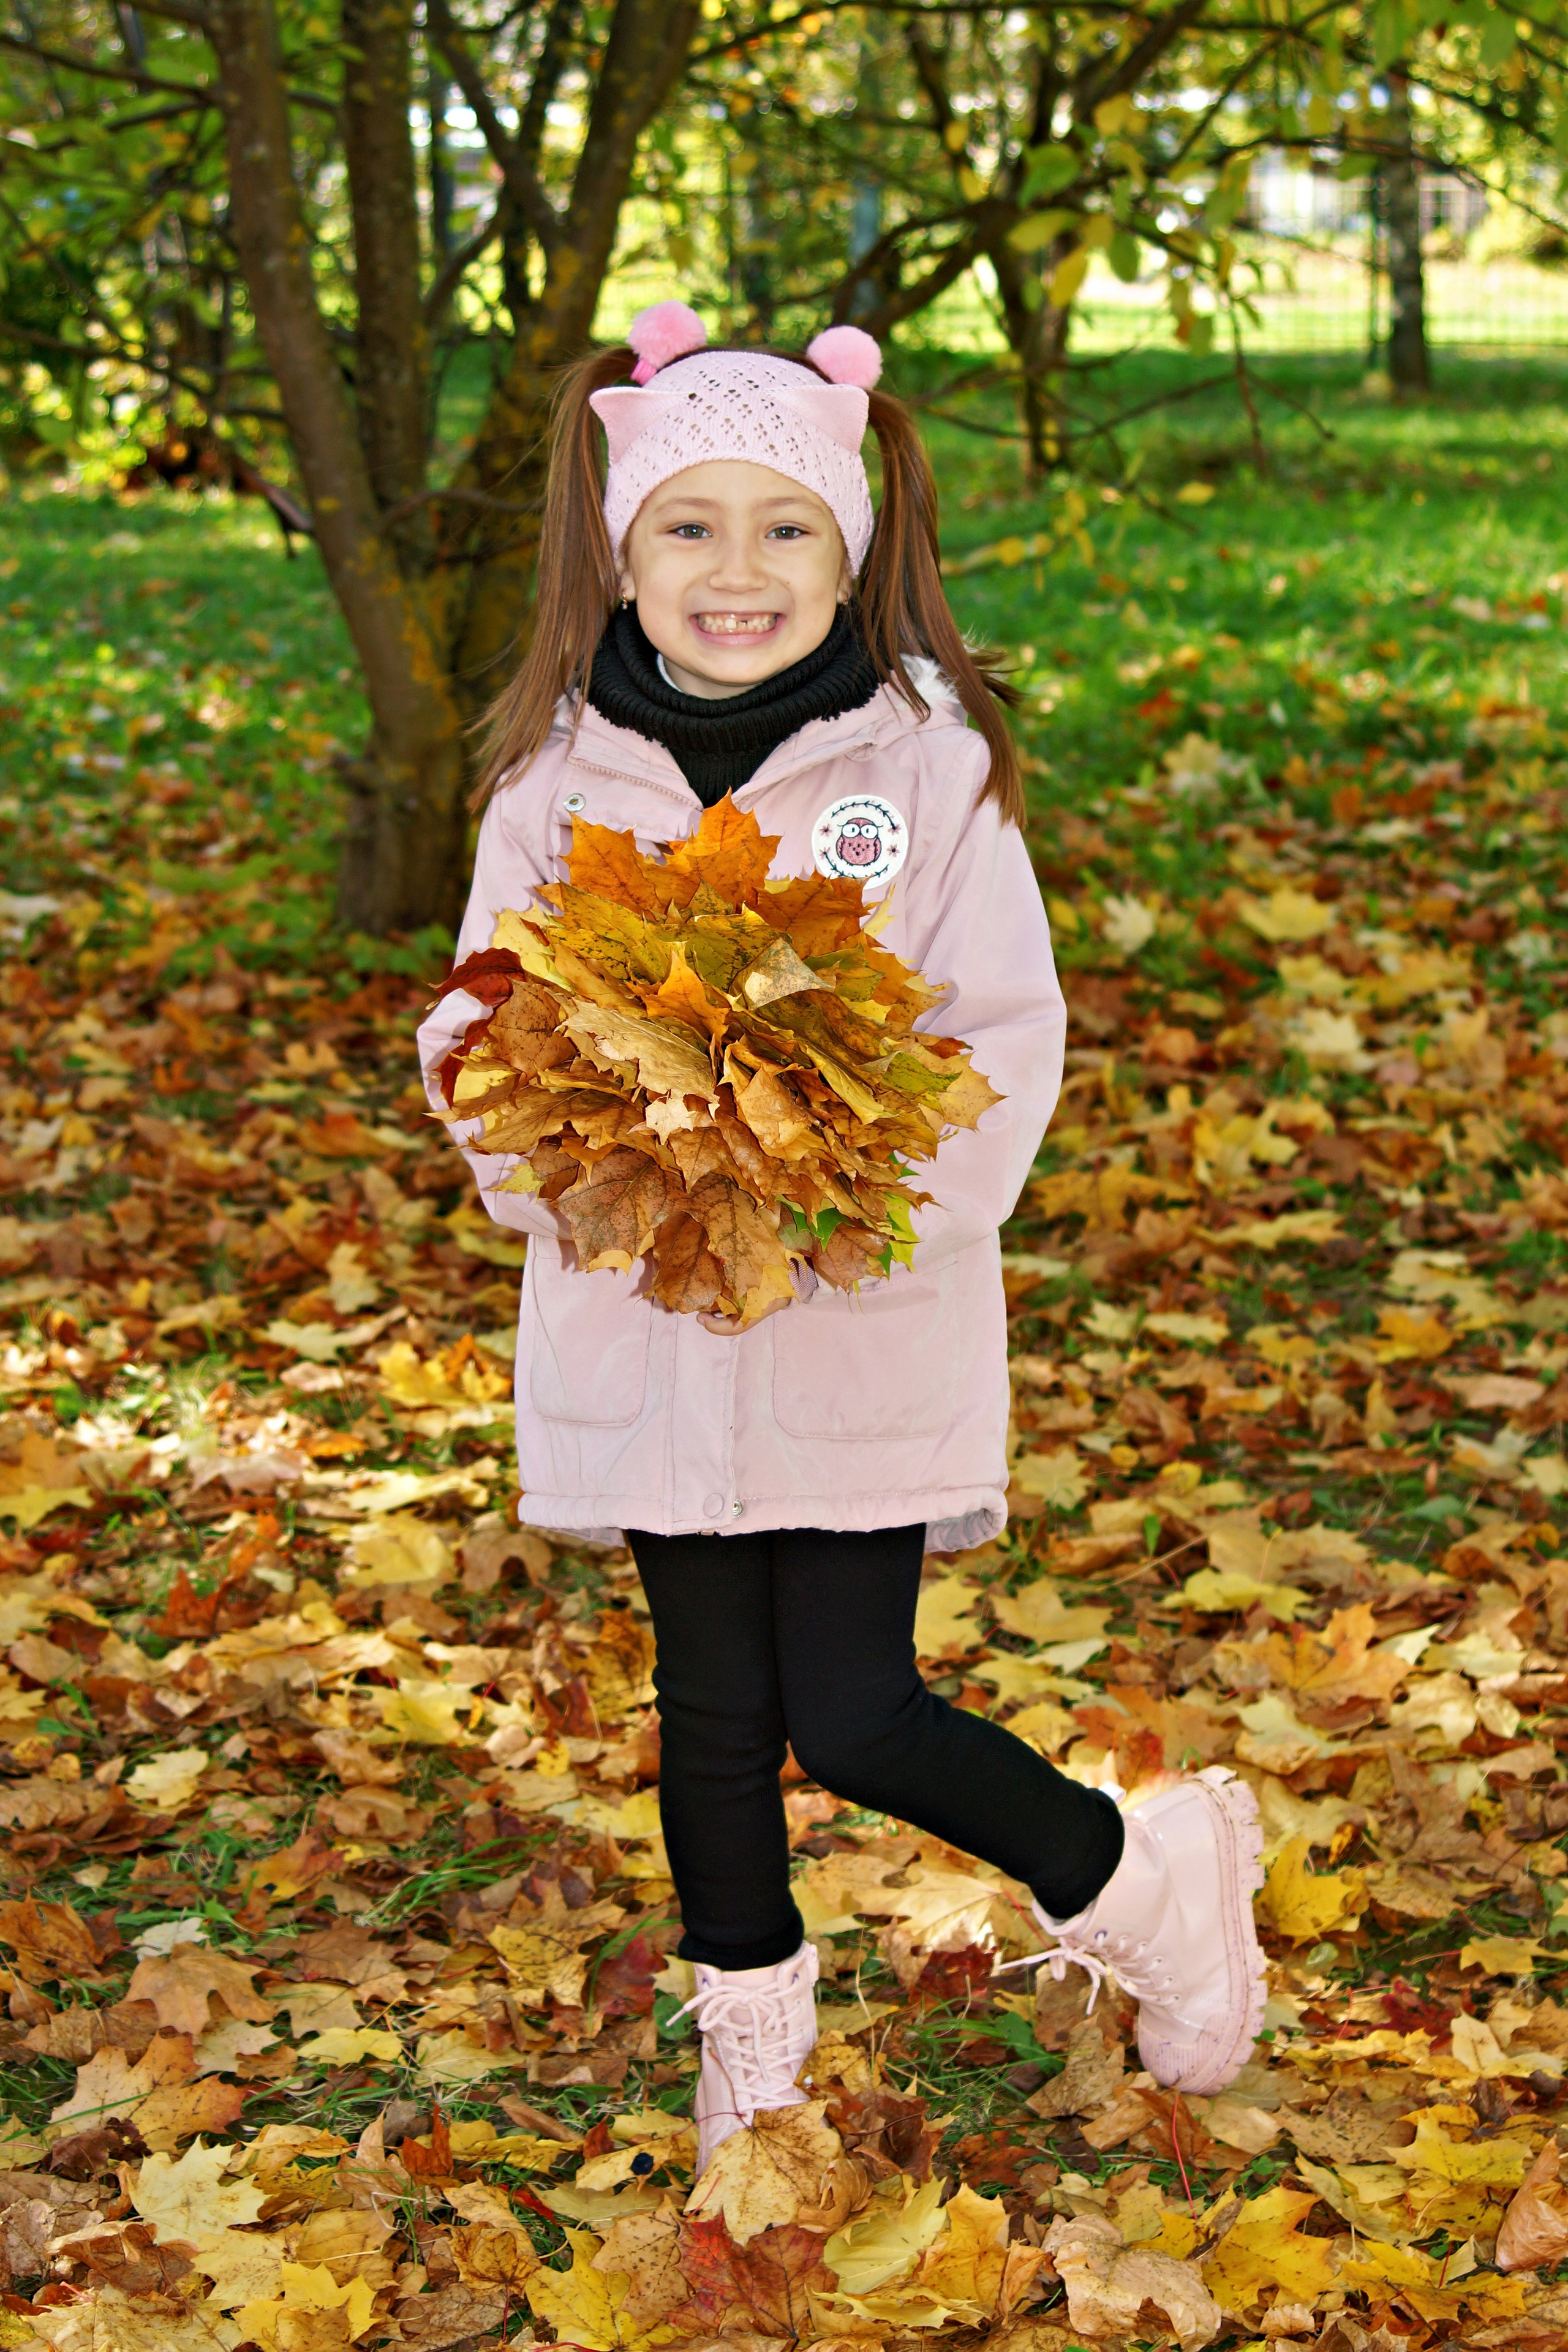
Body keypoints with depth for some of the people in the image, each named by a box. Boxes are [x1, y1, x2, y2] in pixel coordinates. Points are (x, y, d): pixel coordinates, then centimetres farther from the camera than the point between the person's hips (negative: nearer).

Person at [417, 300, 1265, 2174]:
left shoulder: (932, 766, -8)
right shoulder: (560, 777, -2)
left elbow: (1005, 1049, -9)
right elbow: (484, 1034, 3)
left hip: (871, 1333, -3)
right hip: (642, 1333, 3)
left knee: (855, 1720, -1)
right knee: (713, 1708, 14)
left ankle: (1141, 1882, 27)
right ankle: (751, 2044, 38)